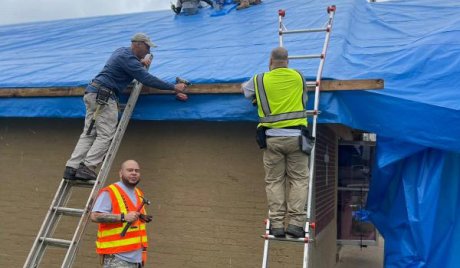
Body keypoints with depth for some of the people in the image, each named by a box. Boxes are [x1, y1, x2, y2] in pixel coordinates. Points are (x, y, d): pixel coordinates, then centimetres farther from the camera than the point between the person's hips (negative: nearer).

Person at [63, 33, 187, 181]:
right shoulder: (127, 58, -12)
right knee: (105, 135, -10)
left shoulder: (122, 51, 17)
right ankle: (87, 167, -16)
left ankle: (71, 168, 0)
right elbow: (147, 79, -18)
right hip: (104, 96, -10)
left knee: (88, 134, 5)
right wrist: (174, 88, -15)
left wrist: (140, 61, 22)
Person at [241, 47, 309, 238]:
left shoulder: (259, 80, 4)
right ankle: (296, 222, -2)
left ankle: (276, 224, 3)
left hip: (272, 137, 0)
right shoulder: (298, 77, 8)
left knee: (274, 181, 6)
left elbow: (244, 89, 24)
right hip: (295, 136, 0)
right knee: (299, 180, 5)